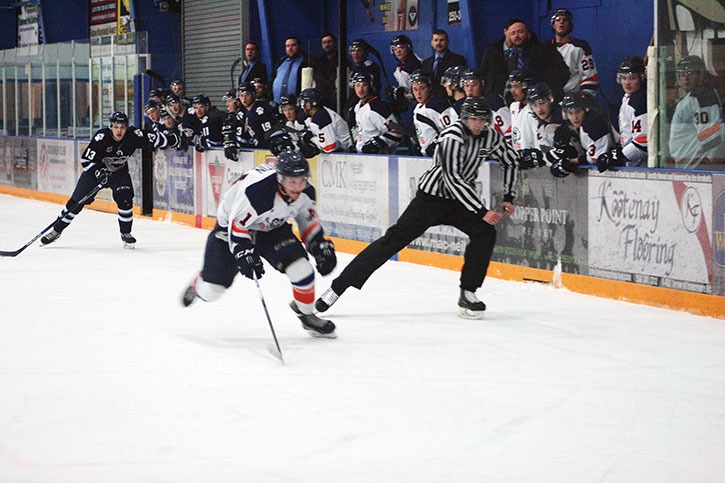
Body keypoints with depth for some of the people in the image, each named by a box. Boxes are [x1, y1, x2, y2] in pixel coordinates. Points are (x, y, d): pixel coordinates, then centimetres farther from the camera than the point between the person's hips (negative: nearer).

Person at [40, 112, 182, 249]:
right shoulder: (101, 137, -29)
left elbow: (154, 139, -10)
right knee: (77, 201, -2)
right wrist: (98, 173, -36)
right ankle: (56, 230, 11)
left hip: (119, 172, 2)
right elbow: (86, 160, -25)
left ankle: (126, 233, 0)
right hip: (95, 169, -2)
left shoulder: (133, 136, -22)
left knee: (125, 199, -19)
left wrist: (172, 139, -12)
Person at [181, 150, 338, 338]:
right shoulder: (257, 189, -39)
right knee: (211, 290, -2)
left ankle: (306, 314, 9)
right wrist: (244, 253, -35)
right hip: (231, 225, -5)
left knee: (301, 268, -16)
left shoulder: (305, 191, -17)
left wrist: (320, 246, -2)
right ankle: (197, 285, 38)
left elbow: (309, 220, 4)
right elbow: (237, 224, -29)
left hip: (273, 228, 5)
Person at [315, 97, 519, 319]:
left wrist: (509, 197, 9)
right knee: (394, 239, -11)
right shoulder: (452, 136, -24)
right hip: (431, 197, -6)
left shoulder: (490, 136, -4)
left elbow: (510, 161, 16)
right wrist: (482, 212, -31)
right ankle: (338, 286, -9)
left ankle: (467, 294, -6)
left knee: (485, 234, -17)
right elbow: (453, 179, -30)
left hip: (461, 199, 6)